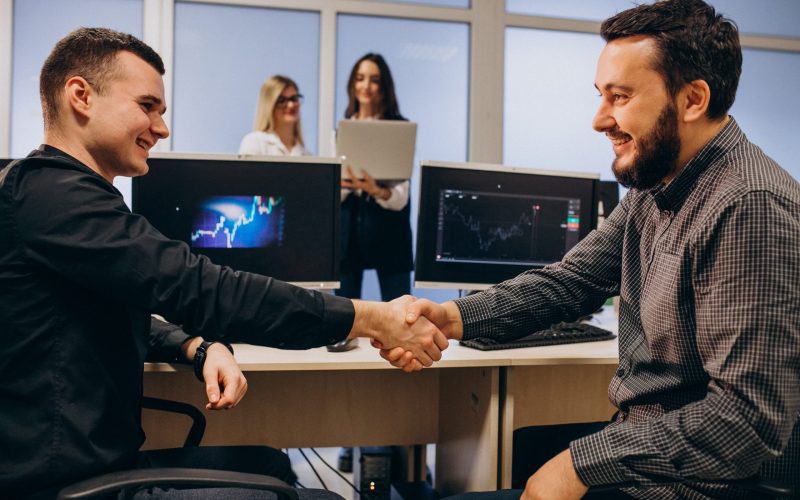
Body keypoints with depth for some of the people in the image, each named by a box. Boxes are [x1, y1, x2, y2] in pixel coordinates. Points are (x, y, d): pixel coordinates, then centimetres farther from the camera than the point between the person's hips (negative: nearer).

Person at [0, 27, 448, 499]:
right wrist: (374, 319, -20)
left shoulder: (58, 191, 15)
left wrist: (201, 348, -4)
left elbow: (123, 323, 18)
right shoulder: (51, 194, -19)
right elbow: (199, 288, -25)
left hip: (100, 456, 10)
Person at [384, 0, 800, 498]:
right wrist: (454, 317, -12)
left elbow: (749, 419, -28)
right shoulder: (653, 188, 5)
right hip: (642, 443, 8)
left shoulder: (752, 208, -25)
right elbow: (569, 281, 5)